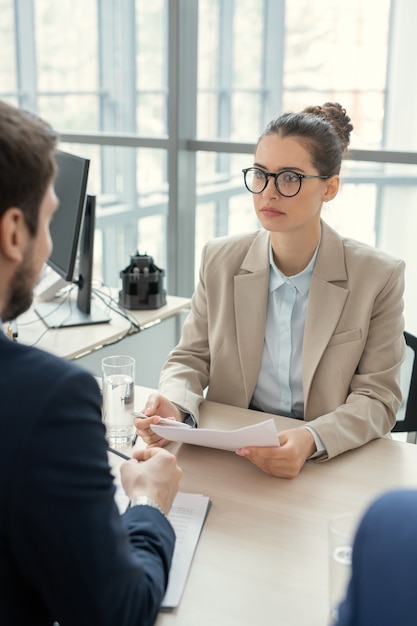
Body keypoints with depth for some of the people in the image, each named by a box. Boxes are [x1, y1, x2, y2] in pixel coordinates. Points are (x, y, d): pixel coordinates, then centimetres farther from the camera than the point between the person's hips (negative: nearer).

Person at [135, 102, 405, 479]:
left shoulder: (378, 277, -7)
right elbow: (191, 358, 6)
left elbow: (377, 396, -7)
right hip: (228, 455, 3)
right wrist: (174, 407, -17)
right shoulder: (220, 261, 1)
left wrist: (311, 441, -26)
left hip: (329, 462, -3)